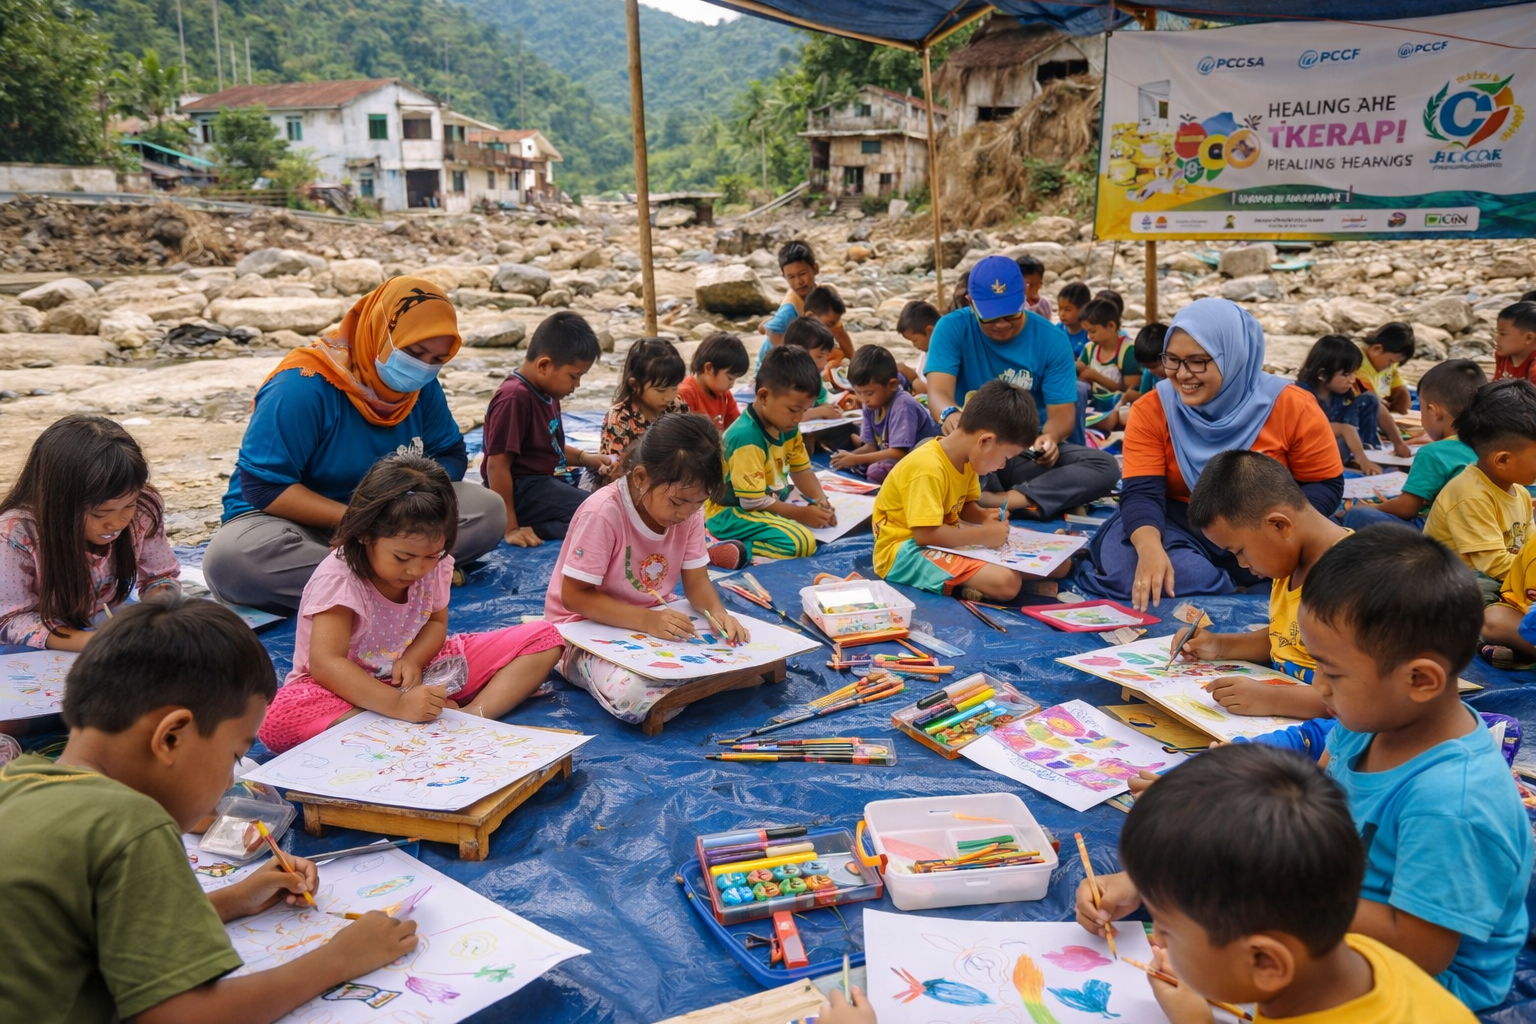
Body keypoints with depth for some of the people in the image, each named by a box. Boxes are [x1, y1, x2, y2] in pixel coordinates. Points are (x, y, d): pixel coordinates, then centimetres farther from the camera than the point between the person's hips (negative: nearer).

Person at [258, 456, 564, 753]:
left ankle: (472, 716, -28)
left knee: (544, 638, -4)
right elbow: (325, 664, -31)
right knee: (278, 718, -39)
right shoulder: (337, 580, -24)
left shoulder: (435, 564, -8)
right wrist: (397, 704, -43)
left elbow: (436, 622, 5)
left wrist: (412, 660, -18)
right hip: (355, 690, -4)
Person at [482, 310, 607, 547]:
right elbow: (497, 465, -21)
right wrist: (510, 528, -20)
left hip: (550, 481, 11)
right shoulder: (514, 398, -19)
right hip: (524, 491, -11)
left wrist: (585, 458, 7)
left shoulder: (546, 393, 12)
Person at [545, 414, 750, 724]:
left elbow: (696, 581, -1)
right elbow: (574, 595, -22)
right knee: (630, 693, -35)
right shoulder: (603, 513, -26)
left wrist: (717, 612, -24)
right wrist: (646, 620, -33)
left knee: (733, 637, -15)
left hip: (656, 620, 6)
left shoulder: (690, 511, -6)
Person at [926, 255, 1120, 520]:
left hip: (1030, 455, 2)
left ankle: (994, 503, -33)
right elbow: (939, 391, -19)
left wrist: (1050, 437, -31)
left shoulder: (1051, 339, -3)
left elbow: (1062, 412, -5)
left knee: (1105, 467, -24)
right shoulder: (953, 329, -6)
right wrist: (949, 414, -45)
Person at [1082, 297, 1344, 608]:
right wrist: (1150, 547, -40)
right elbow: (1141, 492, -17)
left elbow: (1325, 485, -4)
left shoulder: (1293, 408, -11)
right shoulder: (1151, 410, -9)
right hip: (1181, 526, 0)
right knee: (1122, 558, -31)